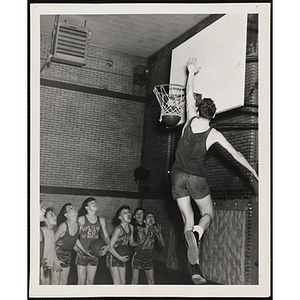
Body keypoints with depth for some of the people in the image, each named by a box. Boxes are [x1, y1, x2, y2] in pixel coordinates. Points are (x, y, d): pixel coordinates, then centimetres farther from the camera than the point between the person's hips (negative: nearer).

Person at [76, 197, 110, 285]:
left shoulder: (101, 220, 4)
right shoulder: (81, 219, -6)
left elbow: (106, 236, 9)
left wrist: (107, 246, -9)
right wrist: (78, 249, -14)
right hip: (82, 254, -3)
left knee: (90, 281, 11)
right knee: (81, 281, 1)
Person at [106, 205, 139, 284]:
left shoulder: (131, 227, 0)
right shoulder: (118, 229, -23)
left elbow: (131, 243, 13)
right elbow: (110, 247, -22)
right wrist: (120, 258, -21)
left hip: (122, 258, 7)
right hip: (113, 257, -7)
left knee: (123, 282, 11)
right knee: (117, 283, -7)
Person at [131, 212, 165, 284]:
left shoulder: (155, 230, -8)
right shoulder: (141, 231, -18)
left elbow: (162, 244, -16)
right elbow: (142, 247, -30)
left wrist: (159, 233, -31)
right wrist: (149, 235, -41)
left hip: (148, 257, 4)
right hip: (138, 256, -4)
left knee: (151, 281, 9)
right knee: (135, 281, 1)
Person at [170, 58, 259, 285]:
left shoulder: (191, 120, -3)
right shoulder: (214, 135, -7)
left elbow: (189, 95, 10)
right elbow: (236, 155, -4)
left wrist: (192, 73, 22)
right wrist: (254, 172, 5)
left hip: (178, 175, 3)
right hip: (196, 178, -2)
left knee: (188, 219, 5)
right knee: (208, 214, 17)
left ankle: (195, 270, -1)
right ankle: (196, 233, -21)